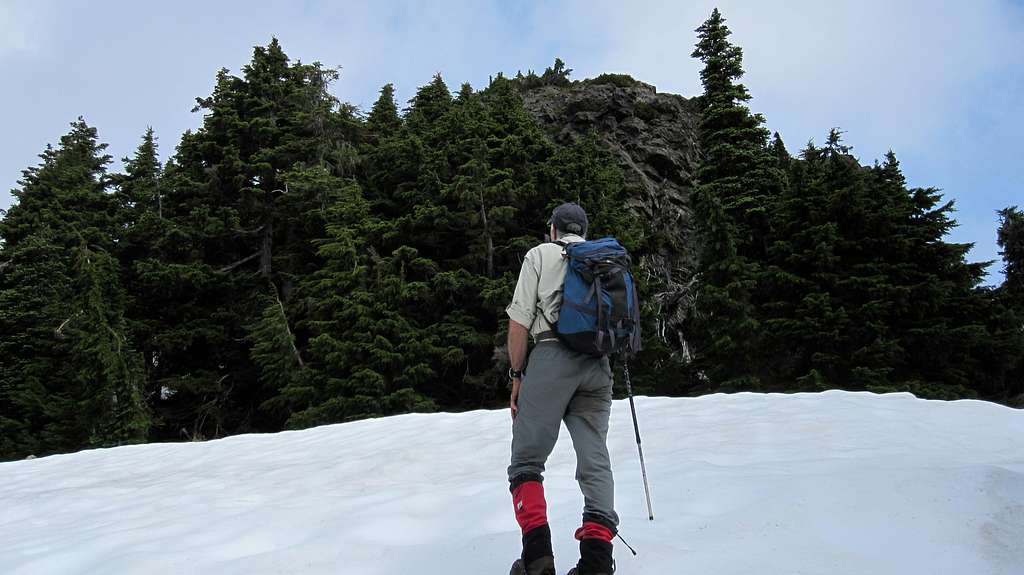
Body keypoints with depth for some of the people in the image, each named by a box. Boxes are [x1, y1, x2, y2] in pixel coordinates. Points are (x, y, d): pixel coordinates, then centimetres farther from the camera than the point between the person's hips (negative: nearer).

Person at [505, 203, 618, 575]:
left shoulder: (541, 254, 10)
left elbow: (519, 320, 1)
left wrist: (516, 375, 7)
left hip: (552, 357, -4)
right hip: (597, 365, 4)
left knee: (527, 460, 3)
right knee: (595, 461, 5)